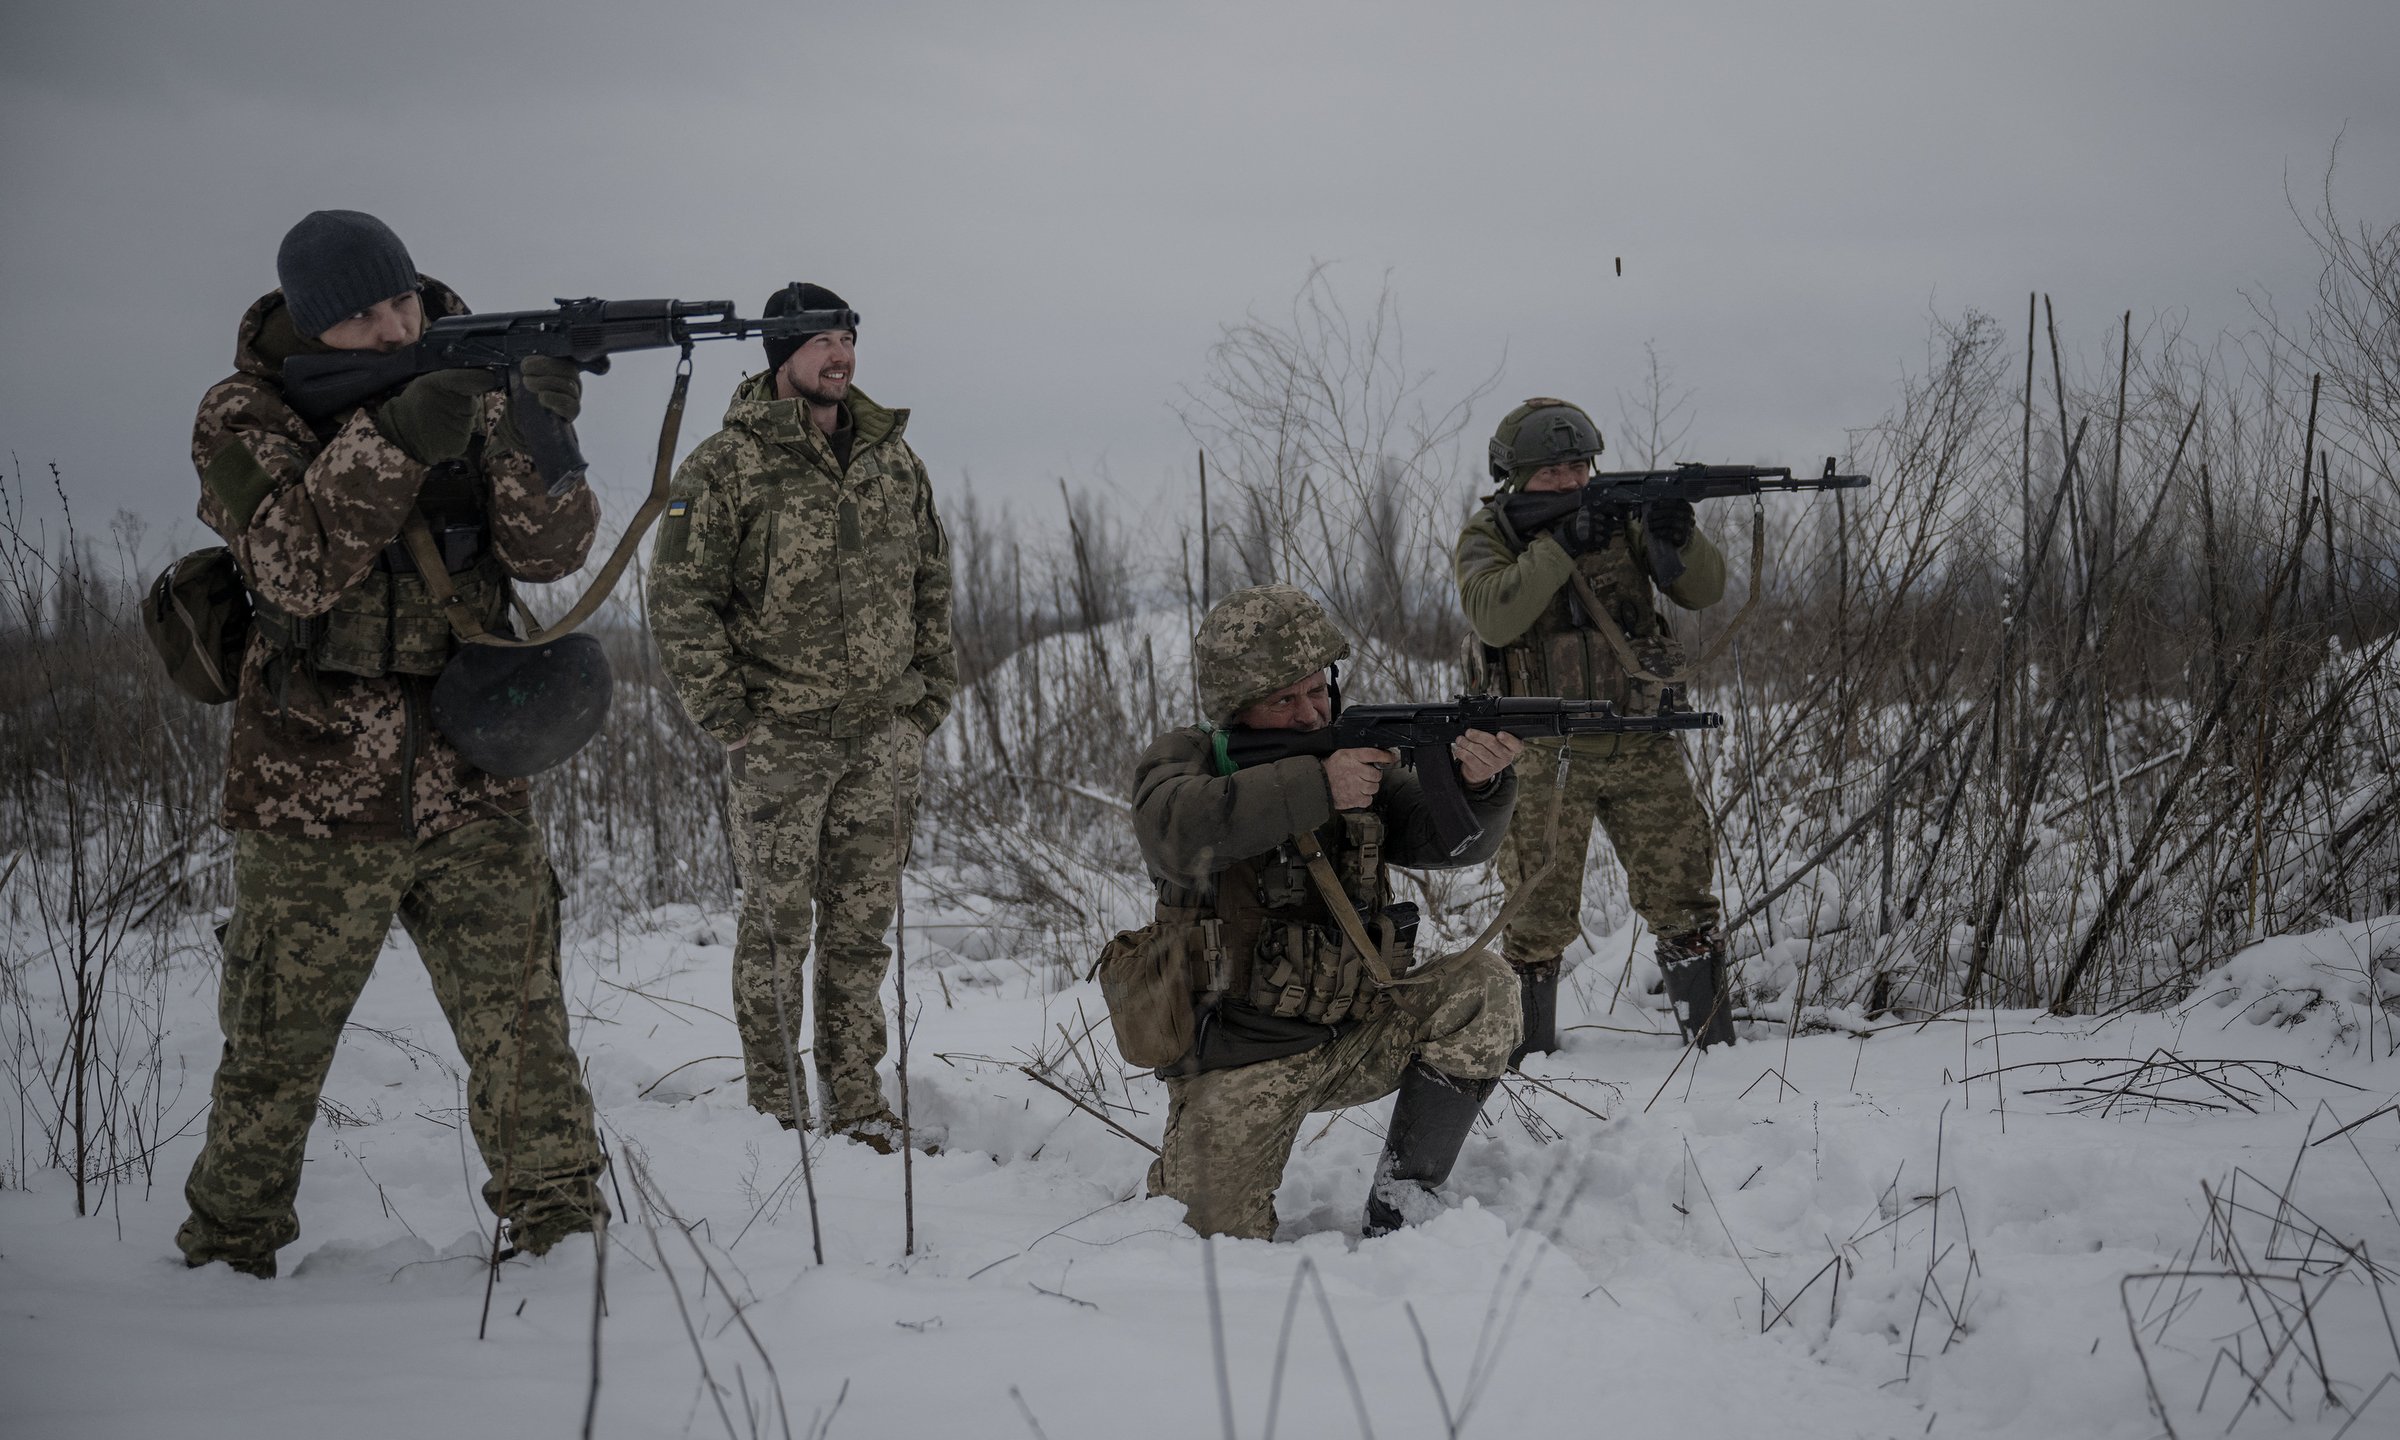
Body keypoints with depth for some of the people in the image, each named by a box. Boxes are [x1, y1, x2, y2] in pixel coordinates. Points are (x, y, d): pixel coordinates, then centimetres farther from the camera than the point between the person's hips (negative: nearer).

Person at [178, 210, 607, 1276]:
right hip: (314, 794, -2)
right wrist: (395, 438, -30)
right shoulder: (243, 415, -4)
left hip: (472, 789, 2)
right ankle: (229, 1245, 23)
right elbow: (296, 566, -20)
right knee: (276, 1043, 7)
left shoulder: (468, 382, 4)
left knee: (520, 1022, 3)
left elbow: (548, 553, -6)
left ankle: (561, 1222, 15)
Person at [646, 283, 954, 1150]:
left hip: (883, 735, 5)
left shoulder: (893, 458, 11)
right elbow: (680, 598, -6)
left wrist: (929, 697, 11)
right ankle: (773, 1105, 10)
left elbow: (932, 582, 17)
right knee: (777, 919, 0)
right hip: (780, 737, -4)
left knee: (863, 918, 9)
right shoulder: (727, 467, -6)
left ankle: (856, 1100, 17)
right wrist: (727, 716, -10)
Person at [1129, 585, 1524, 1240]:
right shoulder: (1181, 761, -9)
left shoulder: (1357, 757, 4)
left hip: (1352, 1038, 4)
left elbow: (1449, 839, -6)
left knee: (1480, 985, -17)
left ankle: (1400, 1203, -10)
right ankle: (1179, 1171, 28)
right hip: (1238, 1069, -4)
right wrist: (1314, 786, -37)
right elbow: (1174, 830, -32)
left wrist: (1480, 782, -29)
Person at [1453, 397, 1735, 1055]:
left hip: (1641, 747, 2)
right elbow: (1493, 617, -21)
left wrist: (1678, 537, -20)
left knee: (1683, 894, 4)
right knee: (1540, 913, 3)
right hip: (1545, 757, -2)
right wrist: (1558, 546, -27)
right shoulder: (1488, 534, -2)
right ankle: (1529, 1044, 18)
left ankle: (1713, 1036, 14)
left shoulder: (1622, 515, 5)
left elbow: (1705, 590, 0)